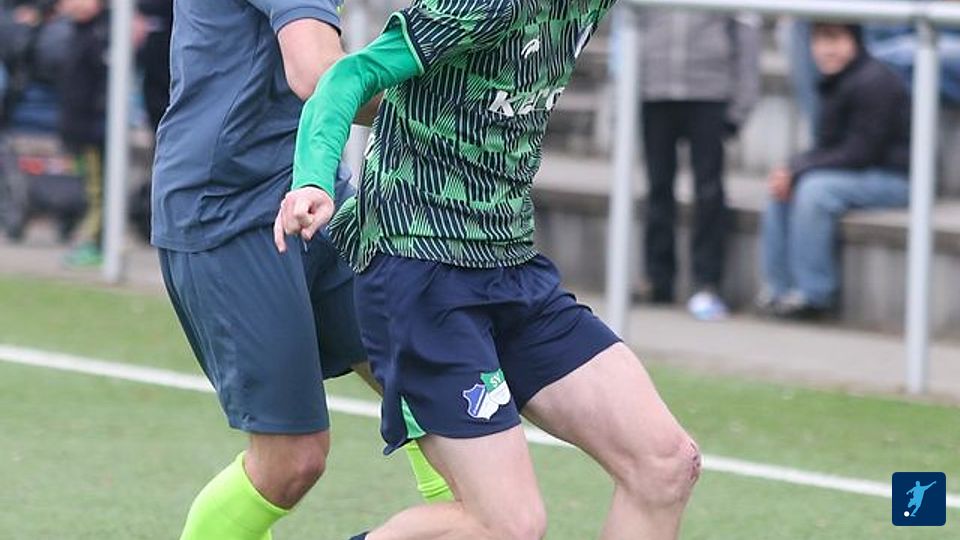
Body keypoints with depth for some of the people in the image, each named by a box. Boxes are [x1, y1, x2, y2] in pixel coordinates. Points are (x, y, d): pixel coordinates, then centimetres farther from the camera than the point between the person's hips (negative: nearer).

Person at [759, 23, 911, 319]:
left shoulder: (875, 82, -17)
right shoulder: (834, 84, 12)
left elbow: (861, 153, -21)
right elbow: (826, 147, 14)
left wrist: (797, 171, -20)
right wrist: (792, 169, -7)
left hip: (894, 178, -9)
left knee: (816, 189, -28)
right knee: (783, 188, -5)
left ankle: (814, 294, -24)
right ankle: (778, 288, -6)